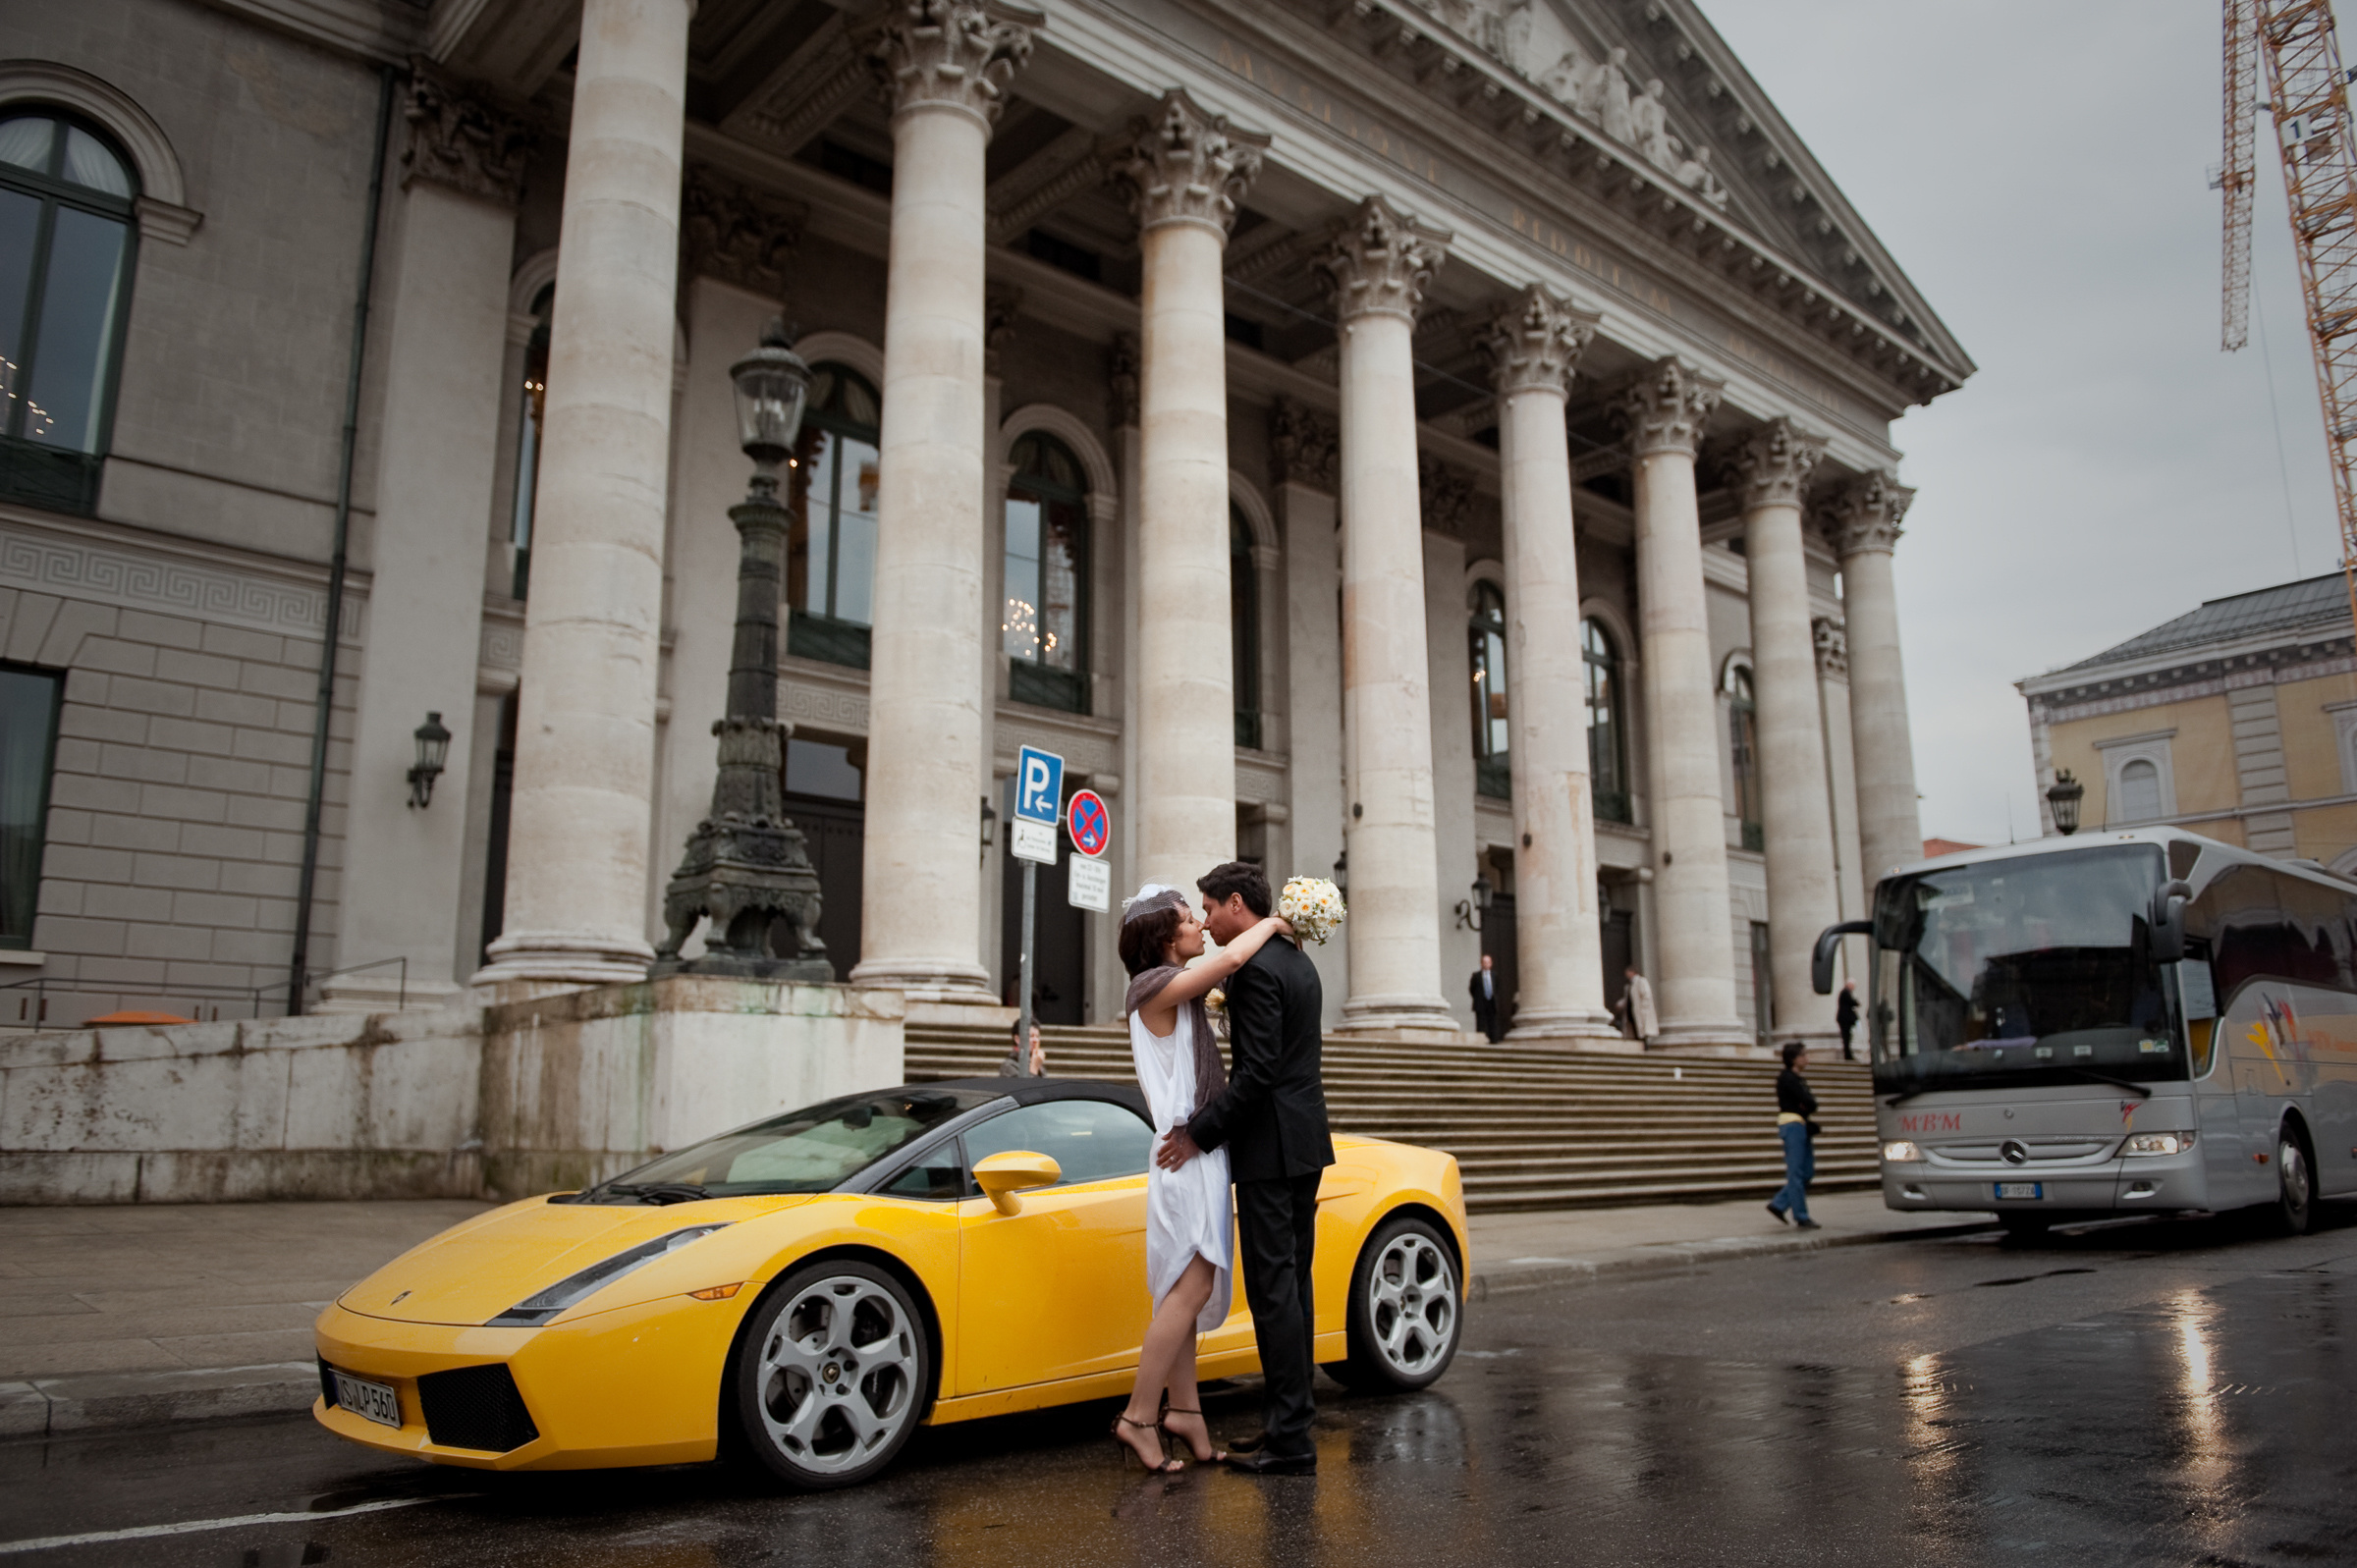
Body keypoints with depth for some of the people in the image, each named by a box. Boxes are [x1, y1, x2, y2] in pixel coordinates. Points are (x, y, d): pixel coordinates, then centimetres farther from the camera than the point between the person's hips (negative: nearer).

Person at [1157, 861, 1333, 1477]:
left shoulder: (1257, 968, -16)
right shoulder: (1298, 962, 15)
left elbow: (1258, 1070, -22)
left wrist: (1200, 1133, -16)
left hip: (1271, 1147, -10)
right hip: (1305, 1138, 10)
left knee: (1272, 1287, -6)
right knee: (1292, 1282, 13)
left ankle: (1289, 1439, -2)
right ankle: (1289, 1419, 21)